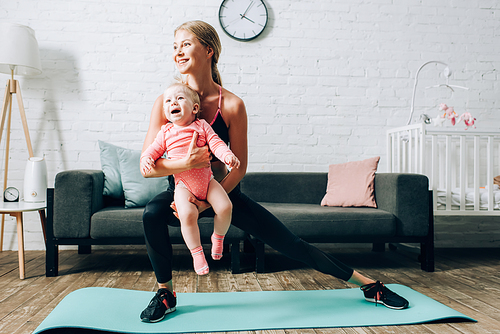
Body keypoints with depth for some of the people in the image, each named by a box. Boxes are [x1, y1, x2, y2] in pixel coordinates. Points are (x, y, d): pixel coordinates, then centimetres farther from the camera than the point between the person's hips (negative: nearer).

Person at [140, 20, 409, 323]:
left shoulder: (231, 104, -16)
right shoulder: (167, 102, -12)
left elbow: (239, 168, -12)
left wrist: (206, 202, -24)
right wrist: (187, 162, -35)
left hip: (225, 193, -1)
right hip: (184, 193, 2)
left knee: (291, 244, -2)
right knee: (153, 212, -31)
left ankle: (370, 286, 15)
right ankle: (165, 293, -5)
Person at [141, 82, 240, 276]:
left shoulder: (202, 126, 4)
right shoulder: (166, 133, 6)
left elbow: (216, 143, -3)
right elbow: (153, 150, 10)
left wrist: (228, 156, -22)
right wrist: (146, 159, -12)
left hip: (206, 180, 1)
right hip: (183, 185, -1)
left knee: (225, 207, -18)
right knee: (187, 213, -27)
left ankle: (218, 237, 13)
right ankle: (197, 252, -6)